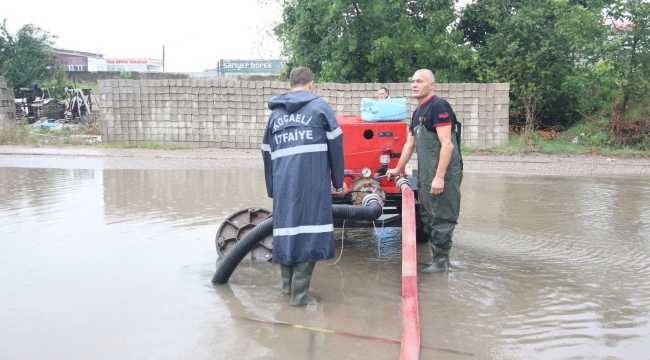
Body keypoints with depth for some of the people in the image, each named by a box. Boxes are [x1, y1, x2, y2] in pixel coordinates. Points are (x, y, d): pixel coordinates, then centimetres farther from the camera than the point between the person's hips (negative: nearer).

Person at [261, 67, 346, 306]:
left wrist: (272, 189, 26)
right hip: (313, 181, -4)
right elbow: (335, 145, 5)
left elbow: (267, 153, 20)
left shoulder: (275, 113, 19)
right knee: (309, 231, -3)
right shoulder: (319, 106, 7)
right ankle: (299, 293, -3)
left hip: (283, 183, 4)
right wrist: (338, 180, 14)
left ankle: (287, 285, 25)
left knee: (285, 227, 14)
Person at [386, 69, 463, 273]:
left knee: (441, 218, -2)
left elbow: (447, 145, -20)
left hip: (442, 175, -9)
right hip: (425, 174, 9)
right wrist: (398, 170, 29)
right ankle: (436, 255, 27)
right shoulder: (417, 112, 16)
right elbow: (410, 145, 25)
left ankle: (441, 261, 9)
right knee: (428, 217, 15)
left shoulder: (439, 107, -12)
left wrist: (439, 177, -24)